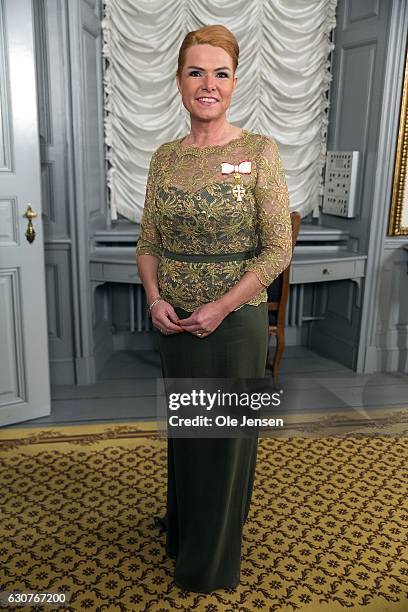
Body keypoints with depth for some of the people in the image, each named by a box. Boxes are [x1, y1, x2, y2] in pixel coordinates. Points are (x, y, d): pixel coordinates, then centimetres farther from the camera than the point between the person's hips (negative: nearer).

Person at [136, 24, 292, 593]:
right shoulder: (164, 158, 3)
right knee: (183, 429, 20)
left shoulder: (259, 152, -10)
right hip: (175, 324, 4)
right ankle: (182, 530, 48)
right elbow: (148, 242, 8)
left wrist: (219, 309, -16)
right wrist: (155, 299, -9)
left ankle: (213, 558, 38)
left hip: (234, 321, -4)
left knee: (228, 435, 12)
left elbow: (278, 250, -12)